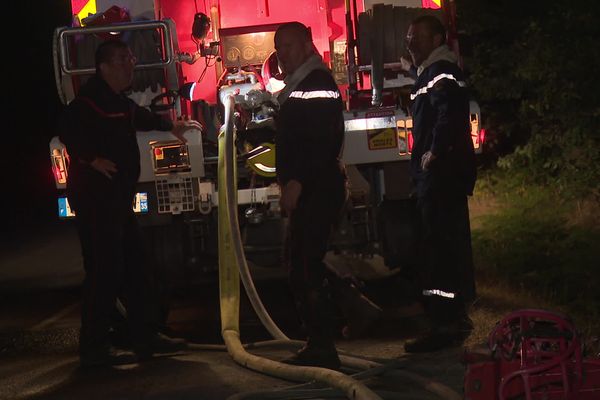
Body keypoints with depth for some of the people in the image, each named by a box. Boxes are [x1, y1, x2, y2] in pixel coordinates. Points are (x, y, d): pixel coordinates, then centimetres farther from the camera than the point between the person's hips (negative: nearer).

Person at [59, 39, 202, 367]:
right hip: (95, 198, -10)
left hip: (117, 198, 11)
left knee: (133, 266, 13)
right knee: (104, 270, -9)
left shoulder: (118, 99, 17)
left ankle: (145, 336, 22)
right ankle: (94, 348, -3)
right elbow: (68, 131, -32)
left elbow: (139, 117, 39)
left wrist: (172, 126, 50)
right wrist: (94, 159, -29)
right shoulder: (91, 98, -15)